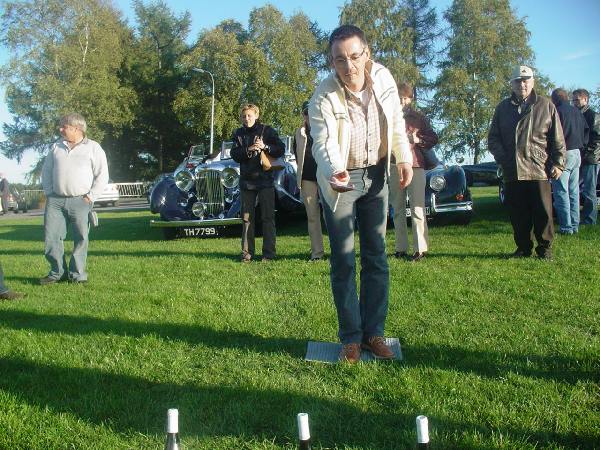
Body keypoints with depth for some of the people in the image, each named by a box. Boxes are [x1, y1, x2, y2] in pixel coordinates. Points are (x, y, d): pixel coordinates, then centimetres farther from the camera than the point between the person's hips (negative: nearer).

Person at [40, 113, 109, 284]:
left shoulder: (93, 147, 4)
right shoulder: (56, 146, 17)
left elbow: (102, 175, 0)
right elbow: (46, 170, 21)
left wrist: (90, 196, -7)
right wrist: (48, 192, 8)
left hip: (80, 201, -4)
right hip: (55, 200, 4)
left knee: (81, 238, -2)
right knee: (51, 237, 0)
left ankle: (77, 274, 8)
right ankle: (57, 272, 11)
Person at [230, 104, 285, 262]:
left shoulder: (267, 130, 3)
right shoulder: (238, 134, 11)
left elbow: (281, 149, -1)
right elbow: (234, 154, 3)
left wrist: (265, 147, -16)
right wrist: (247, 150, -15)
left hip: (265, 179, -3)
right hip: (246, 180, 3)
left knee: (268, 217, -2)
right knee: (247, 218, 6)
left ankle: (269, 253, 2)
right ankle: (247, 253, 11)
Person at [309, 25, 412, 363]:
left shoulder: (383, 77, -12)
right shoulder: (323, 99, -25)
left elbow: (396, 120, 4)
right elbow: (324, 144, -39)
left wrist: (405, 158, 3)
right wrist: (333, 172, -59)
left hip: (376, 174, 4)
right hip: (339, 178, -4)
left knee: (376, 257, 7)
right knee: (344, 261, -1)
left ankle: (374, 332, 18)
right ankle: (351, 338, 11)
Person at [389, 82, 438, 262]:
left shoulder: (419, 117, 10)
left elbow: (433, 138, 10)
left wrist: (417, 139, -7)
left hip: (416, 166, -2)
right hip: (395, 166, 2)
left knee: (417, 209, -8)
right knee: (398, 210, 6)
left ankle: (421, 248, -8)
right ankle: (401, 248, 13)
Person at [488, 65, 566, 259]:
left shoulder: (546, 106, 7)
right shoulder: (503, 108, 12)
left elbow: (557, 139, 6)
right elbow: (493, 138, 13)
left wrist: (558, 163, -2)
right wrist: (502, 156, -3)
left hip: (539, 170, -2)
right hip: (512, 171, 2)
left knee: (543, 212, 1)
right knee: (518, 214, 7)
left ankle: (545, 248, 14)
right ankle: (523, 248, 18)